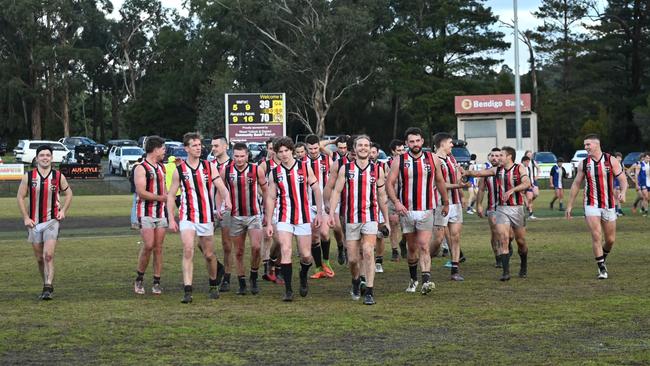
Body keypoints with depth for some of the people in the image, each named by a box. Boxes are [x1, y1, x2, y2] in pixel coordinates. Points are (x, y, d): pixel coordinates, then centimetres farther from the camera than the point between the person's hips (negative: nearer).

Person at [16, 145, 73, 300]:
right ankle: (48, 286, 27)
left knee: (48, 255, -17)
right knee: (39, 258, 10)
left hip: (52, 221, -2)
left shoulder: (58, 176, -1)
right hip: (34, 222, 2)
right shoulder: (28, 176, -1)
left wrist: (63, 211, 0)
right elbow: (20, 197, 5)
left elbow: (68, 193, 14)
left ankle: (47, 289, -17)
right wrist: (25, 217, -3)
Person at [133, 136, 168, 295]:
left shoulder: (161, 167, 16)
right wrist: (162, 198, -14)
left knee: (158, 248, 3)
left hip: (161, 212, 7)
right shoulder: (141, 168, -8)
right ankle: (139, 279, 3)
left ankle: (157, 282, 6)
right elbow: (141, 192, -16)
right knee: (148, 245, -13)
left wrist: (169, 197, 5)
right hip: (146, 212, -6)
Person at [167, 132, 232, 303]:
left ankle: (213, 286, 32)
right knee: (188, 251, -17)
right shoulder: (179, 170, 2)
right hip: (187, 217, -1)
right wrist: (171, 219, 0)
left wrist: (227, 200, -28)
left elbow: (221, 187, -6)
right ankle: (187, 291, -18)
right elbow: (171, 195, 7)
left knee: (209, 255, 10)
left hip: (206, 217, 1)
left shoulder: (209, 167, 3)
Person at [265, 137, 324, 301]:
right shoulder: (275, 172, 1)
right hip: (284, 218, 0)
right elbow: (270, 198, 7)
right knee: (285, 251, -13)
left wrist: (319, 213, -1)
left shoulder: (305, 167, -1)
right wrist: (269, 223, 4)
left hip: (304, 217, 0)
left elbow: (316, 189, 4)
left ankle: (303, 276, 34)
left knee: (306, 255, 1)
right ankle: (288, 290, -6)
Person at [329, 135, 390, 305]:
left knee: (368, 252, -16)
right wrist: (331, 212, -10)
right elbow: (336, 191, 2)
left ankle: (369, 291, -11)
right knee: (352, 258, 3)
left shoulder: (377, 169, 5)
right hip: (351, 219, 1)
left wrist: (386, 220, 13)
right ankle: (356, 281, 34)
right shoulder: (346, 169, 4)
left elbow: (382, 196, 11)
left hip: (370, 217, -1)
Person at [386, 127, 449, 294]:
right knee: (412, 248, 11)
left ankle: (426, 281, -23)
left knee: (424, 246, -14)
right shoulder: (399, 161, 0)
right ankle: (413, 279, 28)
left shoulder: (432, 159, 3)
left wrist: (446, 203, 23)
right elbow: (389, 183, -1)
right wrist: (396, 202, -16)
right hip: (406, 211, 1)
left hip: (426, 211, -1)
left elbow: (440, 181, 15)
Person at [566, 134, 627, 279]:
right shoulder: (584, 164, 1)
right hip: (591, 205, 0)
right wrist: (570, 205, 8)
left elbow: (623, 180, -4)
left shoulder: (611, 161, -4)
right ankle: (602, 268, -4)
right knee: (596, 236, -12)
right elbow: (576, 184, 9)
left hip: (608, 205, 0)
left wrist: (623, 192, -25)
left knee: (610, 239, 7)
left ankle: (603, 257, 36)